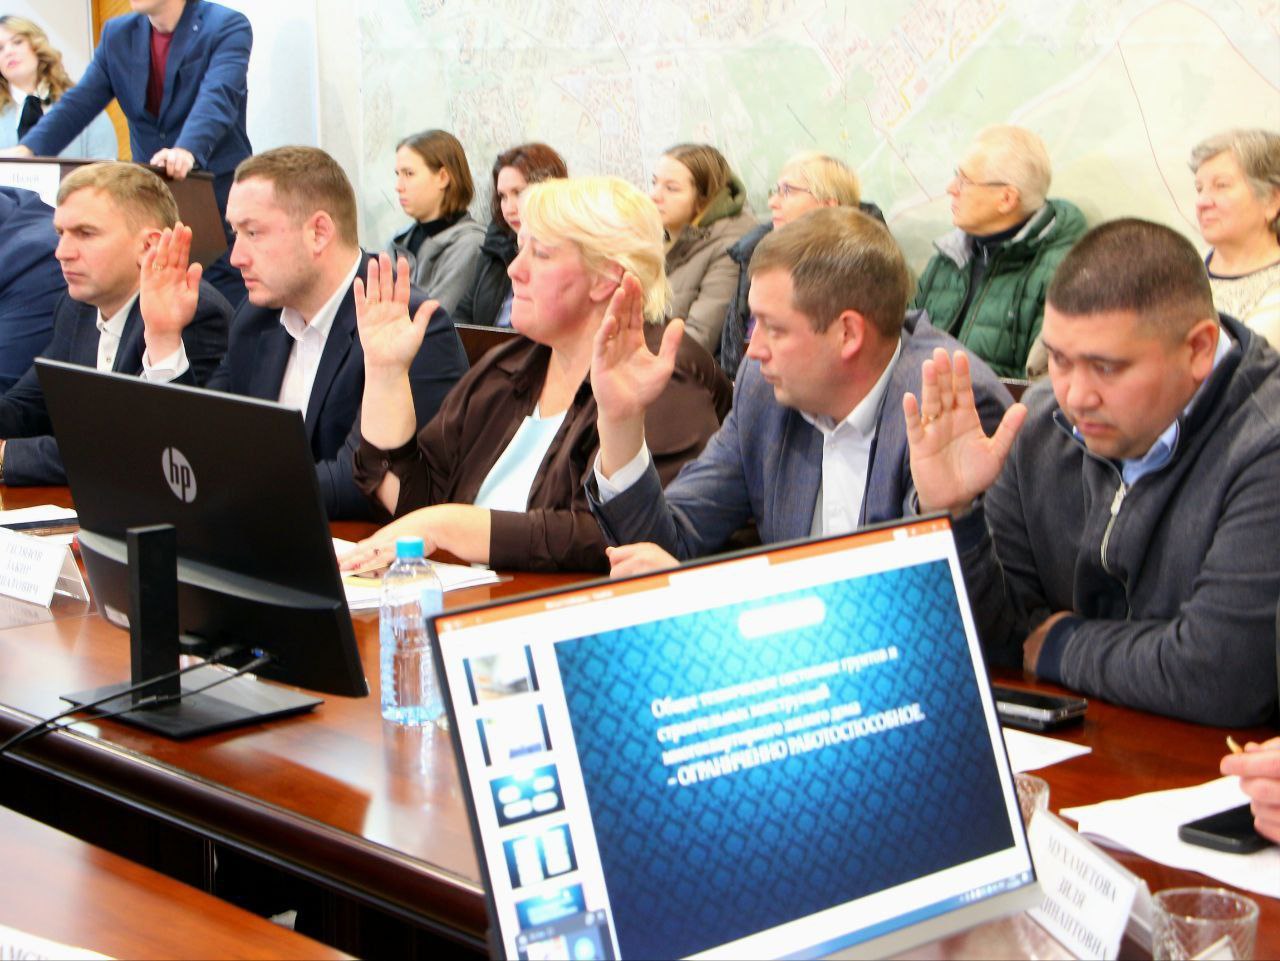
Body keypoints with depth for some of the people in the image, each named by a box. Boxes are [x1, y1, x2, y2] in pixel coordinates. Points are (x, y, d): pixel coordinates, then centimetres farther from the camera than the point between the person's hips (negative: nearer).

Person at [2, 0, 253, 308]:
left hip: (218, 195, -5)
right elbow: (80, 102, 1)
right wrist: (26, 149, -16)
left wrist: (187, 151, -44)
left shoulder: (228, 28, -9)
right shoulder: (117, 34, 9)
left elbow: (216, 98, -25)